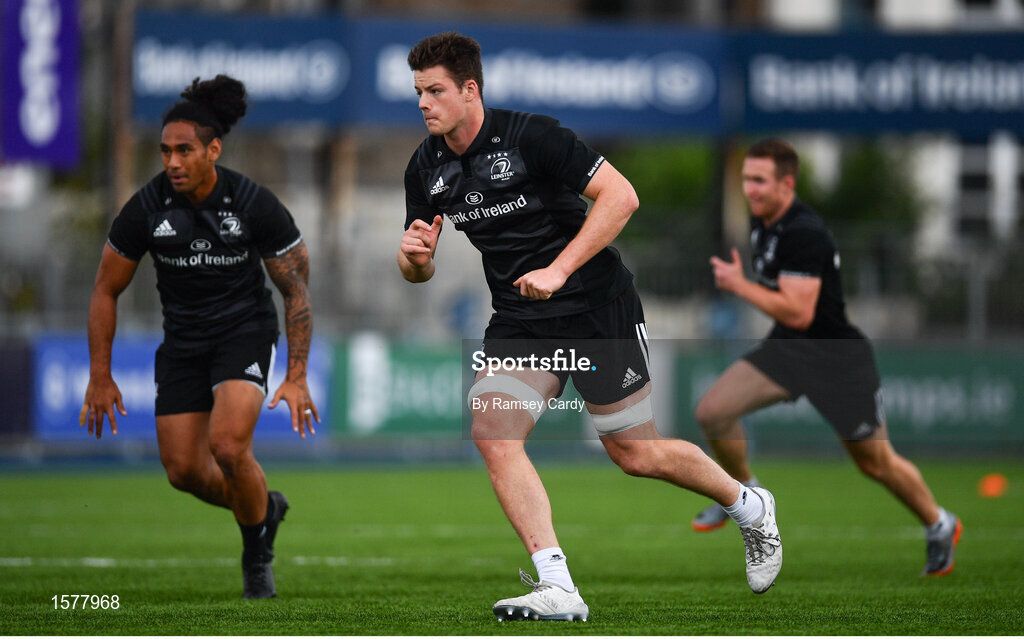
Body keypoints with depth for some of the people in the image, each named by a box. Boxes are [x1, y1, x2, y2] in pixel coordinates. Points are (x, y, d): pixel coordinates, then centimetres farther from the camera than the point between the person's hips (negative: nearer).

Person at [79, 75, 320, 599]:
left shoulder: (255, 205, -18)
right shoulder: (146, 208, -13)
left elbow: (296, 291, -7)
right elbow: (106, 291, -1)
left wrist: (296, 377, -11)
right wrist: (99, 378, -2)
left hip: (245, 331, -3)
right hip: (182, 337, 3)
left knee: (228, 447, -24)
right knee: (183, 471, 0)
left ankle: (257, 554, 2)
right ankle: (264, 506, 32)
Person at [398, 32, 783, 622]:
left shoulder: (530, 136, -18)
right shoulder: (427, 168, 1)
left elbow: (621, 196, -20)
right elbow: (419, 271, 11)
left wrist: (557, 271, -26)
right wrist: (415, 256, -15)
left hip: (598, 307, -5)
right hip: (519, 323, 6)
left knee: (636, 453, 2)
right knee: (492, 432, -18)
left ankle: (749, 507, 31)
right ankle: (557, 588, -19)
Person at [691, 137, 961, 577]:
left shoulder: (804, 234, -28)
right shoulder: (761, 221, 1)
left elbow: (798, 312, -33)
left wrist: (739, 285, -27)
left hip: (838, 359, -8)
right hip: (787, 348, 8)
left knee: (877, 464, 7)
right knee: (711, 411, -10)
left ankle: (939, 526, 31)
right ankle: (743, 491, 16)